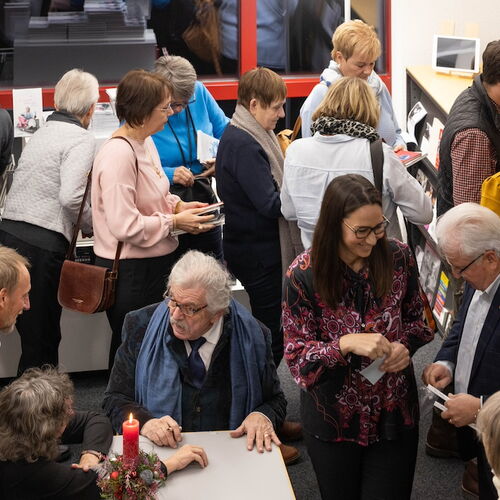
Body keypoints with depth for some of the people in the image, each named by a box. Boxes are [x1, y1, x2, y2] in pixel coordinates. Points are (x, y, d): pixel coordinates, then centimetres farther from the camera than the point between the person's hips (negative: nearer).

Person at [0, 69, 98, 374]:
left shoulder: (44, 132, 19)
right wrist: (92, 225, 0)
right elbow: (70, 197, -18)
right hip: (42, 243, -7)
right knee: (42, 338, 1)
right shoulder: (82, 139, -6)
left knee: (32, 331, 15)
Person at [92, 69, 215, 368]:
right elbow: (125, 225, -26)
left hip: (154, 263, 9)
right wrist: (174, 222, -16)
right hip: (131, 270, -9)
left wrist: (178, 204, 4)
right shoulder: (118, 154, -23)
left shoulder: (145, 142, 8)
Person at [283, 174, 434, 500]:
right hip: (334, 420, -1)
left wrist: (406, 346, -16)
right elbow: (297, 355, -15)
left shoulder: (399, 257, -10)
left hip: (394, 413, 2)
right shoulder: (304, 274, -18)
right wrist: (345, 344, -32)